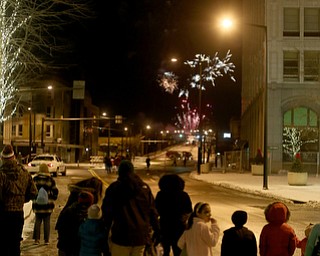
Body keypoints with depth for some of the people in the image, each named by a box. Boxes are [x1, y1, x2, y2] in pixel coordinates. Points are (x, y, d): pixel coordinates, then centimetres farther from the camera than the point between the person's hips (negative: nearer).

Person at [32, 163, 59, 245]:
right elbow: (55, 191, 1)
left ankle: (36, 239, 8)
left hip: (37, 203, 1)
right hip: (48, 203, -1)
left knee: (37, 221, 10)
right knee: (47, 221, 6)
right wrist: (53, 199, 16)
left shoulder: (35, 179, -1)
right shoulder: (50, 179, -3)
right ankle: (46, 240, 8)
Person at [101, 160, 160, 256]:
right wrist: (157, 230, 11)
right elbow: (152, 211, 4)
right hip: (141, 235, 3)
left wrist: (105, 232, 8)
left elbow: (107, 212, -2)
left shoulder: (114, 188, -4)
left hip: (121, 235, -3)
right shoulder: (144, 187, 4)